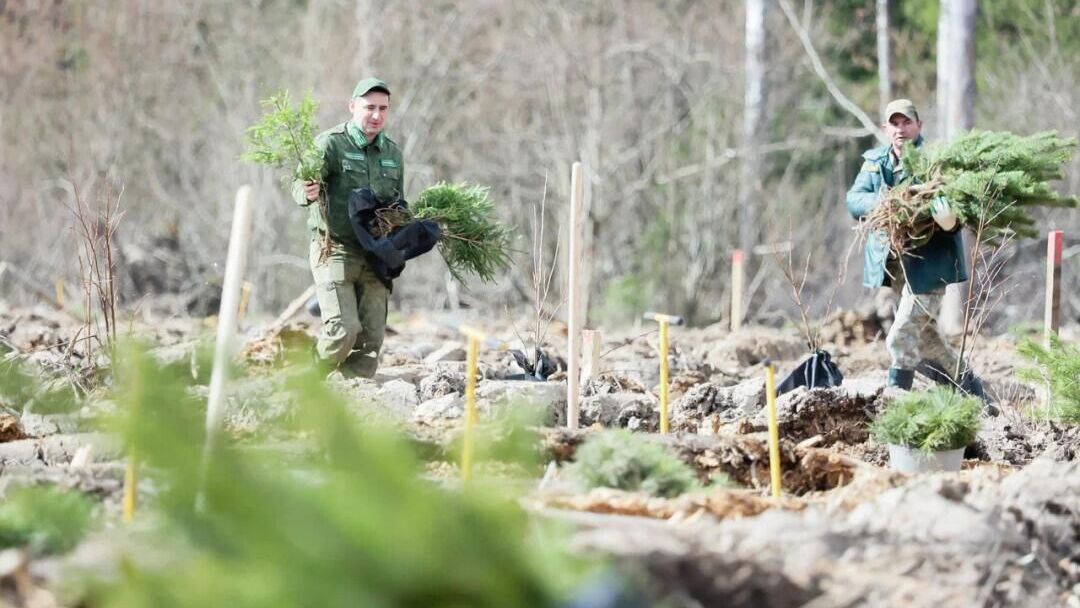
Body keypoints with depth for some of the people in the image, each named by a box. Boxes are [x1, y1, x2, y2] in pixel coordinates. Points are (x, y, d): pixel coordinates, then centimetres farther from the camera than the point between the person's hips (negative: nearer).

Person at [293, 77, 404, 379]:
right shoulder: (330, 144, -6)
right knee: (344, 329, -16)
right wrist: (307, 193, -40)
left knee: (372, 337, 1)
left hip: (375, 256, 6)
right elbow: (301, 187, -16)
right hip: (335, 250, -6)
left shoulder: (393, 153, 13)